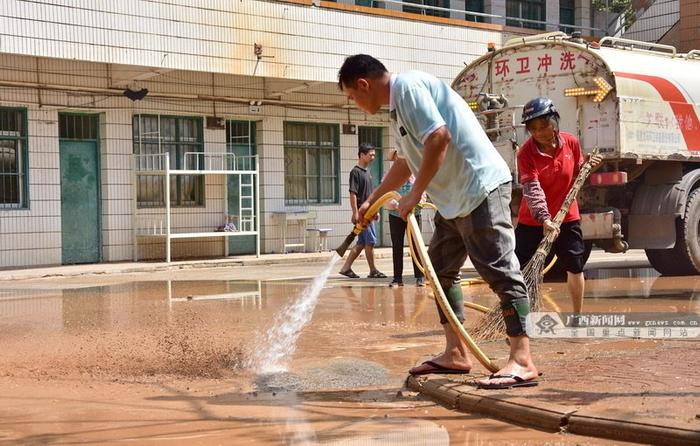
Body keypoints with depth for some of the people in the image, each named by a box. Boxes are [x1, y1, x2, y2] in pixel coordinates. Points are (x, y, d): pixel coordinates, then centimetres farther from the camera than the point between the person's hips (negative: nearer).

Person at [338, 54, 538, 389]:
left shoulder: (407, 86, -11)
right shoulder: (397, 104, 20)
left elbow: (439, 137, -23)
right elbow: (406, 162, 34)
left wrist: (415, 194, -17)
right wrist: (373, 199, 41)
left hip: (481, 187, -11)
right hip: (455, 197, 11)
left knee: (499, 270, -13)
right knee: (440, 269, 15)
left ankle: (522, 361, -15)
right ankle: (456, 354, 19)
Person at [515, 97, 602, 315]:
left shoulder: (571, 143, -6)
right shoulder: (526, 152, -16)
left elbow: (577, 176, 8)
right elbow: (532, 188, -25)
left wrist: (589, 166, -14)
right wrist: (544, 219, -37)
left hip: (567, 217, 3)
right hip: (532, 221, -3)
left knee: (575, 268, 8)